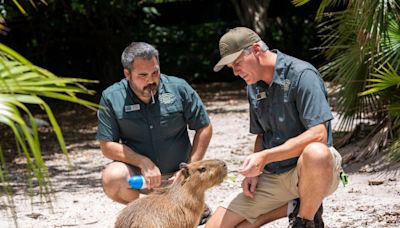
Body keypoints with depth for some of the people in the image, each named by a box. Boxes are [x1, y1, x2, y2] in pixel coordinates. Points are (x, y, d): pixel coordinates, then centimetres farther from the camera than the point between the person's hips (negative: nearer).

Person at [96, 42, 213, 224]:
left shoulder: (179, 88, -8)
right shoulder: (111, 98, -9)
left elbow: (204, 128, 0)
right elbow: (107, 145, -11)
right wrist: (143, 163, -24)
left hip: (176, 175, 1)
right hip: (138, 174, -1)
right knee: (112, 177, -32)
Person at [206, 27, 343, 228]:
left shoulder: (301, 75, -16)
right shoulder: (254, 87, 9)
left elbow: (318, 135, -25)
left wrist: (264, 157, -27)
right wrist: (255, 169, 1)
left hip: (308, 168, -7)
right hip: (273, 177, 7)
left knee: (315, 153, -44)